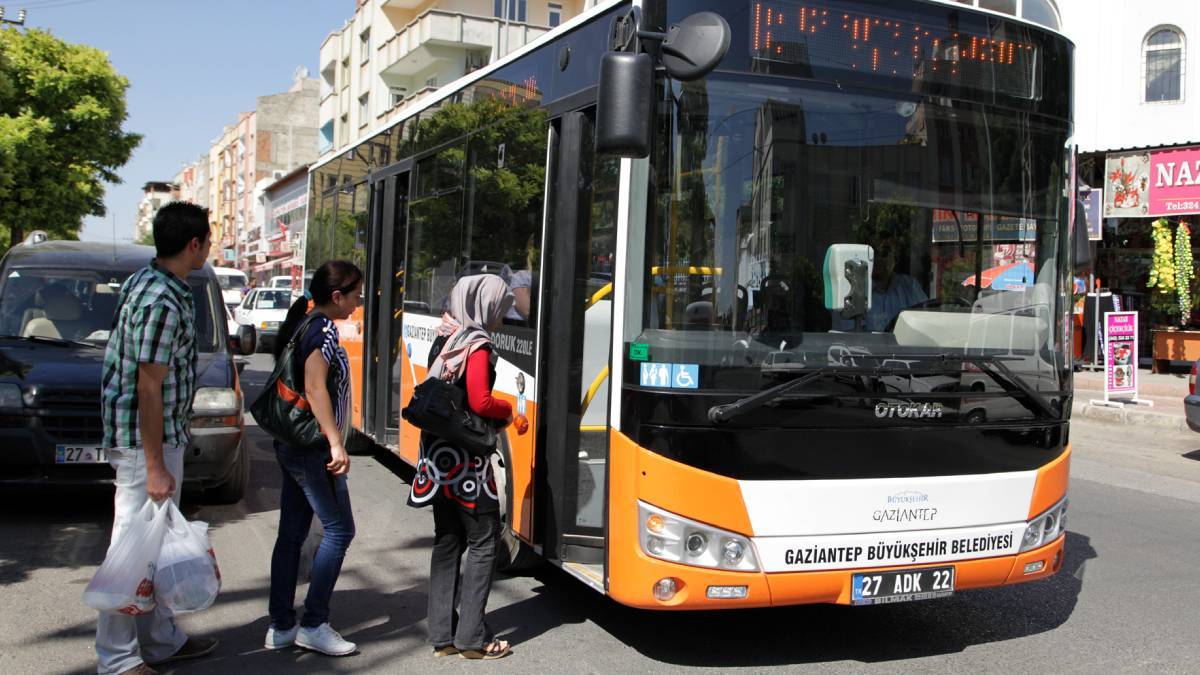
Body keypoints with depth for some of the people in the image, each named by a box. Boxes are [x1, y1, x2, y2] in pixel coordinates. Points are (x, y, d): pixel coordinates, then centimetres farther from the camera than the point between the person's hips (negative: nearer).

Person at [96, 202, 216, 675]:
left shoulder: (146, 281, 10)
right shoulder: (163, 303, -22)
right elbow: (148, 388, -23)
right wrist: (155, 467, -22)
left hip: (163, 435, 11)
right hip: (145, 440, -11)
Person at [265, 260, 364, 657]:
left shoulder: (302, 325, 13)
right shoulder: (324, 330, -15)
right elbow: (315, 387, -27)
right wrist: (336, 444, -28)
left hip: (291, 445, 10)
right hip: (312, 449, -10)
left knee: (291, 534, 11)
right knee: (339, 530, -1)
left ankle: (281, 627, 16)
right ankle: (313, 624, 4)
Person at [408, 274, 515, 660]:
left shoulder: (445, 340, 11)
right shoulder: (477, 346, -13)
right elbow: (480, 402, -21)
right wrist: (508, 411, -3)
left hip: (437, 455, 8)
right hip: (465, 459, -8)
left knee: (447, 541, 12)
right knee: (483, 542, 1)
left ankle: (443, 635, 16)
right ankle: (472, 638, 3)